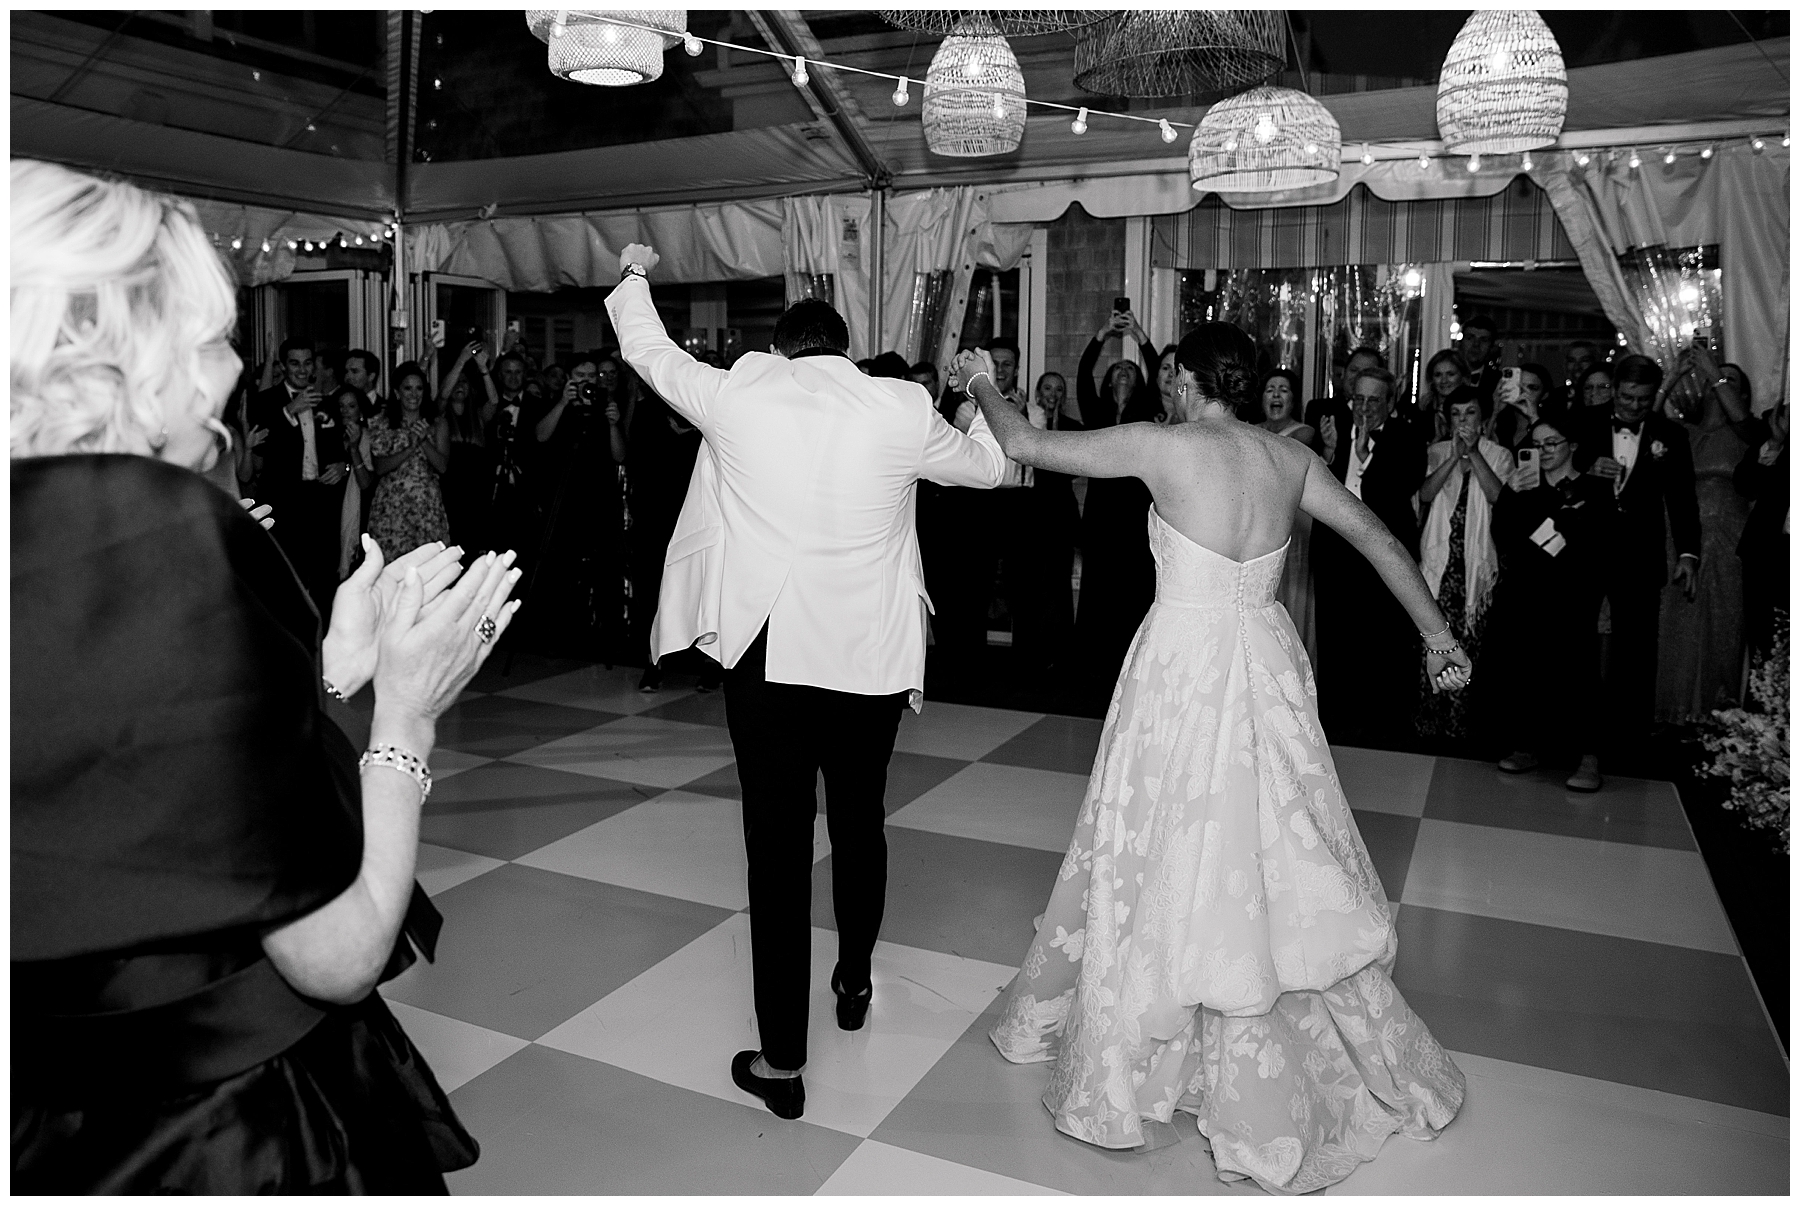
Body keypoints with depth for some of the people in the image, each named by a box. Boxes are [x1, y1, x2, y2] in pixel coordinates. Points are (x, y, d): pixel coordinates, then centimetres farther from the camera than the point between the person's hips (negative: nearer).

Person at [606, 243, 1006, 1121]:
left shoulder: (737, 397, -4)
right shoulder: (901, 410, -3)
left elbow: (648, 350, 15)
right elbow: (990, 468, 13)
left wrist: (632, 278, 35)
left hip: (766, 658, -1)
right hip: (869, 658, 2)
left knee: (777, 848, 5)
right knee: (859, 824, 22)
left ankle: (781, 1062, 13)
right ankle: (854, 984, 44)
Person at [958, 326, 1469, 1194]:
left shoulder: (1163, 446, -12)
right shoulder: (1291, 458, 3)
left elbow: (1025, 445, -8)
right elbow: (1380, 541, 8)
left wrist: (980, 383, 11)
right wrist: (1439, 637, 17)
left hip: (1182, 673, -5)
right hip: (1266, 671, 5)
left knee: (1169, 855, 9)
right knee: (1280, 858, 18)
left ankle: (1130, 1051, 30)